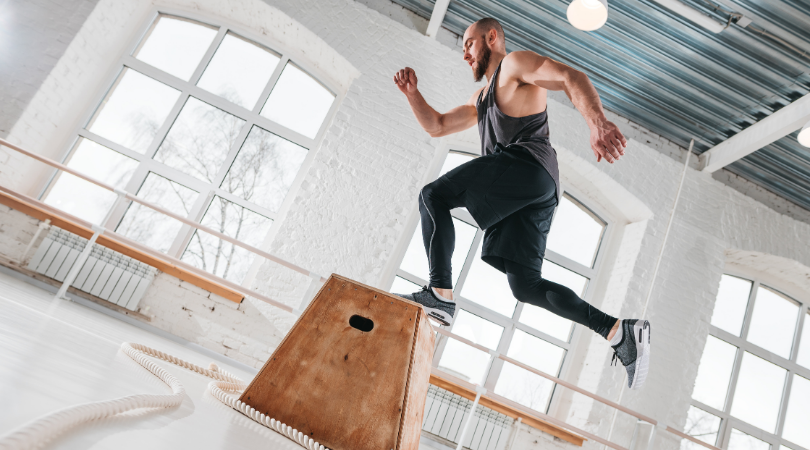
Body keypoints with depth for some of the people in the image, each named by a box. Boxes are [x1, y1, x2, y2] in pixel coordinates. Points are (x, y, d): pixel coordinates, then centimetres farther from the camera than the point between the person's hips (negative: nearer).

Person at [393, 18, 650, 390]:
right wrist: (412, 92, 20)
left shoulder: (515, 64, 9)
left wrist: (598, 123, -27)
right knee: (524, 285, 1)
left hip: (527, 164, -9)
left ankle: (440, 294, -22)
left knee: (433, 196, -11)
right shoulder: (481, 100, 36)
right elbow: (436, 126, 36)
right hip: (535, 192, 9)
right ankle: (619, 331, -2)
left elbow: (571, 78, -8)